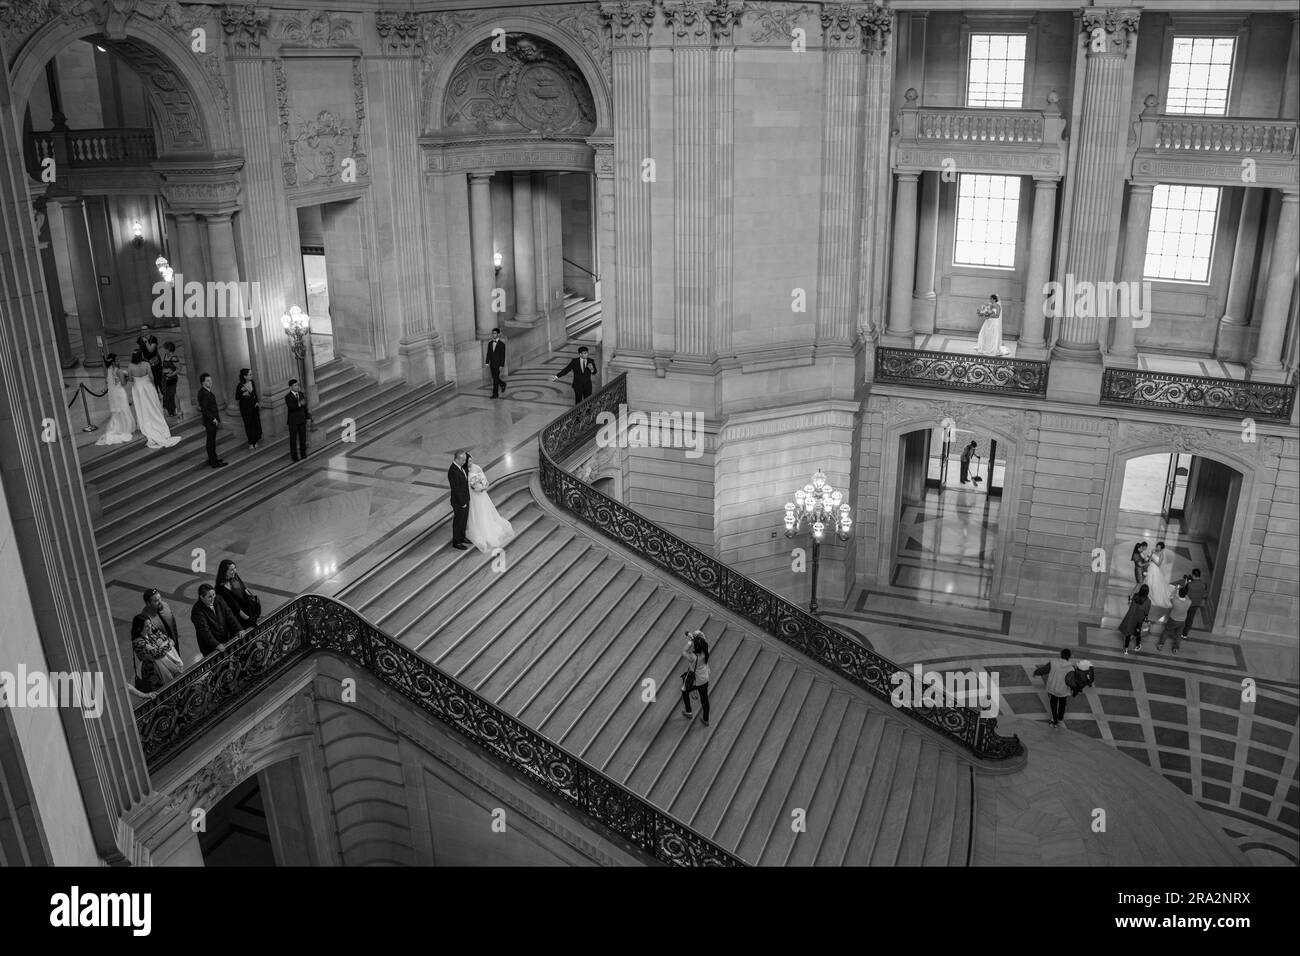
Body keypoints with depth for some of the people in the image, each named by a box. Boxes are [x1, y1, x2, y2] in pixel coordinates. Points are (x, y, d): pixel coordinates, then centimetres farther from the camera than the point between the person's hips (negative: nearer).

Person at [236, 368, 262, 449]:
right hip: (245, 408, -4)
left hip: (254, 406, 4)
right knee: (248, 425, 4)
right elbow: (236, 398, -8)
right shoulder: (240, 386, -16)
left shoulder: (252, 383, -2)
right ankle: (251, 443, 16)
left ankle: (256, 441, 19)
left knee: (256, 423, 2)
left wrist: (257, 402, 1)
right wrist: (243, 394, -25)